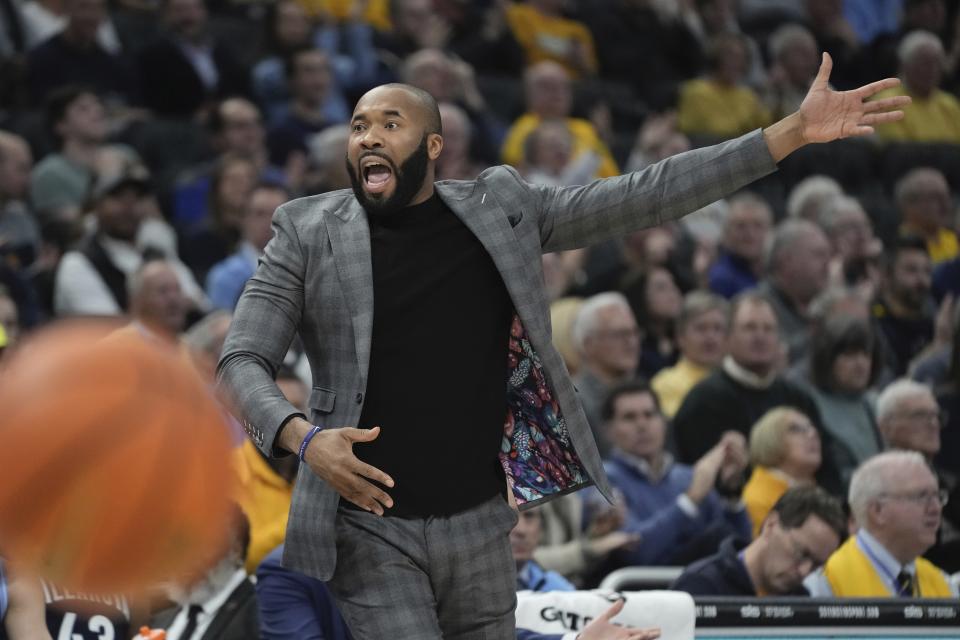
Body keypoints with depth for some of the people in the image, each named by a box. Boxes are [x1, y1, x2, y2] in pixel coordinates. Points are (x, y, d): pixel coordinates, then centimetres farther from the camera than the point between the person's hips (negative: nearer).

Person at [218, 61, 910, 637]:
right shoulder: (309, 232, -1)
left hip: (481, 525, 3)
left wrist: (792, 134, -4)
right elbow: (242, 363, -3)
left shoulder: (500, 209, 5)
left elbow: (645, 197, 2)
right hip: (370, 528, -3)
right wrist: (303, 438, -25)